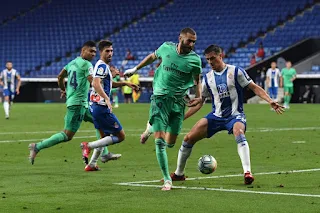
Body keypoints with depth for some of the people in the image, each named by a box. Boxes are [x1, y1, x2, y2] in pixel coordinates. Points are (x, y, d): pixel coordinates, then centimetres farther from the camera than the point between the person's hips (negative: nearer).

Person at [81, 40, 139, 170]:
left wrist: (125, 83, 30)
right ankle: (88, 146, -10)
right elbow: (96, 84, -28)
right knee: (120, 136, -5)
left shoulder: (104, 66, 18)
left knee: (105, 137, 21)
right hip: (101, 107, -10)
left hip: (95, 106, 10)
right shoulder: (102, 66, -13)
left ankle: (91, 164, 20)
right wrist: (107, 99, -40)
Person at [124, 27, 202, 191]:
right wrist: (135, 69, 26)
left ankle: (151, 128, 40)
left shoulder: (195, 59, -4)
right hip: (160, 98, -1)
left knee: (170, 143, 6)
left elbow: (197, 80, 12)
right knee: (159, 141, -12)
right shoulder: (166, 48, -3)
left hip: (178, 102, 2)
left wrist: (198, 96, -6)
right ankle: (167, 180, -6)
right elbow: (153, 56, 18)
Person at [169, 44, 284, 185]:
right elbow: (199, 102, 14)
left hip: (235, 115, -4)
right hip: (216, 116, 5)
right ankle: (178, 174, 15)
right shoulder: (207, 78, 8)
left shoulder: (235, 72, -4)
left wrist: (270, 101, -17)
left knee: (239, 133, -39)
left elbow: (254, 88, -3)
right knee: (188, 138, -4)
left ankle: (247, 172, -43)